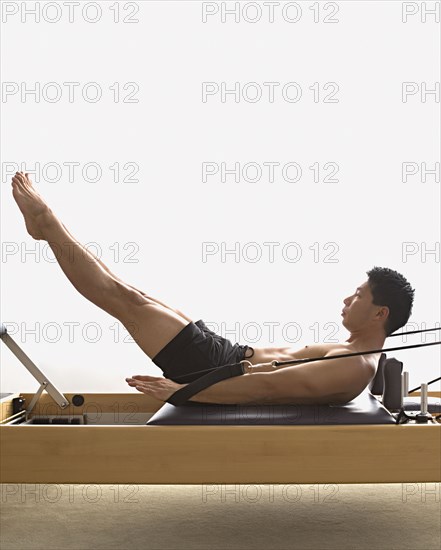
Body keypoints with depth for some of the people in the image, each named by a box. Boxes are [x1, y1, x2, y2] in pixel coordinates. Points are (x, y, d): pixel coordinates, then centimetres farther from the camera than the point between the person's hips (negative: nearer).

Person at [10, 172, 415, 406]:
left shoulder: (355, 368, -23)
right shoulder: (349, 351, 9)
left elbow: (269, 387, -28)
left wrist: (180, 390, -28)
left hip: (221, 373, -8)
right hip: (234, 357, 8)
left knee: (128, 300, -6)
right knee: (132, 298, 10)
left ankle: (46, 221, 9)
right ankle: (48, 229, 22)